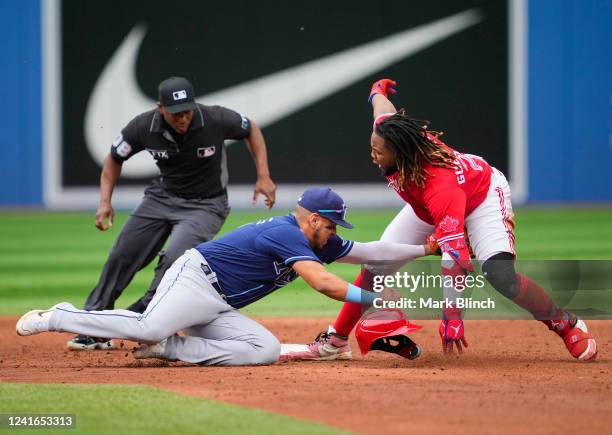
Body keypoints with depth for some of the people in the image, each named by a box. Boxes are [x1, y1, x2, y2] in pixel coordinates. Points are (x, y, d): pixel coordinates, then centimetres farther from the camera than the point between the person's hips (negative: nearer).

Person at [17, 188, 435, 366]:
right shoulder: (287, 233, -13)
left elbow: (366, 251, 18)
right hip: (194, 280, -10)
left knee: (265, 349, -9)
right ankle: (58, 318, -14)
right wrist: (374, 297, -17)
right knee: (148, 327, -32)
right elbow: (324, 283, -23)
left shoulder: (317, 241, 18)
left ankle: (168, 347, -9)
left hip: (219, 308, 10)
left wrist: (425, 249, 14)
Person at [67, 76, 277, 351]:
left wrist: (263, 177, -12)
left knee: (175, 259, -27)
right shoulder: (143, 127, -19)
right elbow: (114, 158, -1)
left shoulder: (216, 120, -25)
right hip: (162, 197, 3)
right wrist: (105, 202, -13)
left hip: (205, 205, -3)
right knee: (121, 257, 1)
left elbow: (251, 130, -4)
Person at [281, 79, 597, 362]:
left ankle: (569, 326, -9)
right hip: (425, 208, 8)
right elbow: (382, 103, -3)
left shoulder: (440, 191, -45)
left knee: (499, 276, -28)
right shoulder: (387, 128, -28)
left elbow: (455, 257, -46)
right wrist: (378, 91, 23)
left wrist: (452, 317, -50)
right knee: (375, 268, -1)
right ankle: (335, 341, 8)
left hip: (483, 195, -8)